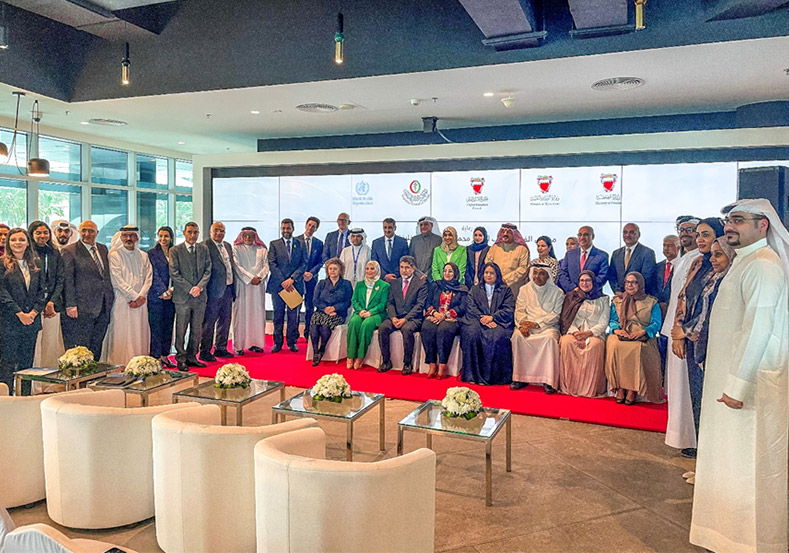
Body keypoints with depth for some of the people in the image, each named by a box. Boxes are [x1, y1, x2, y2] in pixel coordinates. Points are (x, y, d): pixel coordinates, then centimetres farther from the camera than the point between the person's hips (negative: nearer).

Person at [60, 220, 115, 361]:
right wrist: (71, 305, -14)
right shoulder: (69, 251, -4)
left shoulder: (103, 249, 14)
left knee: (97, 346, 12)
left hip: (103, 307, 6)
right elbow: (67, 280, -8)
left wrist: (110, 298, 12)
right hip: (82, 307, -6)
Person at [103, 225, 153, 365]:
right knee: (121, 335, -5)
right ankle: (119, 365, -1)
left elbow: (149, 277, 7)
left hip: (140, 301, 4)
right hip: (122, 301, -4)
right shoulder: (114, 255, 1)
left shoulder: (143, 256, 14)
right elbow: (117, 280, -7)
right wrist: (135, 297, -10)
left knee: (140, 334, 3)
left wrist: (141, 297, -7)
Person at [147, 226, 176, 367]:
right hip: (156, 296, -4)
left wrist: (172, 290, -5)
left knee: (168, 327, 7)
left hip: (171, 296, 4)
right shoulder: (152, 253, 0)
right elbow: (154, 275, -6)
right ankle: (155, 357, 4)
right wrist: (164, 291, -13)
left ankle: (165, 356, 15)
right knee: (156, 327, -2)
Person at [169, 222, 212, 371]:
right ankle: (181, 359, 10)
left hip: (200, 296, 4)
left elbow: (208, 270, 6)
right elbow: (174, 273, -6)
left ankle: (191, 357, 19)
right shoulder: (175, 250, 0)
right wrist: (189, 289, -12)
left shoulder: (204, 249, 11)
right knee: (181, 330, 1)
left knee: (196, 329, 9)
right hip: (182, 296, -3)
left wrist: (200, 287, -9)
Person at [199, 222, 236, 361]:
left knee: (225, 320, 14)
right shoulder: (205, 246, -9)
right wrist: (203, 290, -17)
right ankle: (205, 352, 5)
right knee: (209, 321, -2)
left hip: (228, 289, 8)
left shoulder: (228, 246, 16)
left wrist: (234, 288, 15)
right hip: (214, 290, -8)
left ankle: (220, 348, 26)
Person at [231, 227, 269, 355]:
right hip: (242, 285, -3)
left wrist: (259, 277, -12)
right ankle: (239, 345, -2)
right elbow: (237, 266, -5)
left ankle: (255, 343, 9)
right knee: (241, 314, -4)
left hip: (258, 286, 3)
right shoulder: (236, 249, 5)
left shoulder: (262, 249, 14)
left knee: (257, 313, 2)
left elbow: (266, 266, 6)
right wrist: (250, 278, -14)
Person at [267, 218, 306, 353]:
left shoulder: (300, 244, 8)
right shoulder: (274, 244, 7)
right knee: (278, 315, 5)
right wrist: (283, 281, -10)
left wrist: (292, 279, -11)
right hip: (278, 285, 0)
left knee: (293, 315, 3)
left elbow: (304, 264, 1)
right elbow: (272, 264, -1)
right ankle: (278, 342, 14)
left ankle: (292, 342, 14)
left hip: (295, 285, 0)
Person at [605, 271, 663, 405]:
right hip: (621, 336, 2)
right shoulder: (617, 301, 21)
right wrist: (616, 329, -10)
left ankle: (633, 390, -29)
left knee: (637, 349, -37)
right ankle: (620, 388, -29)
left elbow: (656, 323, 3)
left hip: (642, 338, -2)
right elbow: (612, 320, 13)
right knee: (614, 346, -34)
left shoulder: (651, 302, 14)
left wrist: (643, 331, -17)